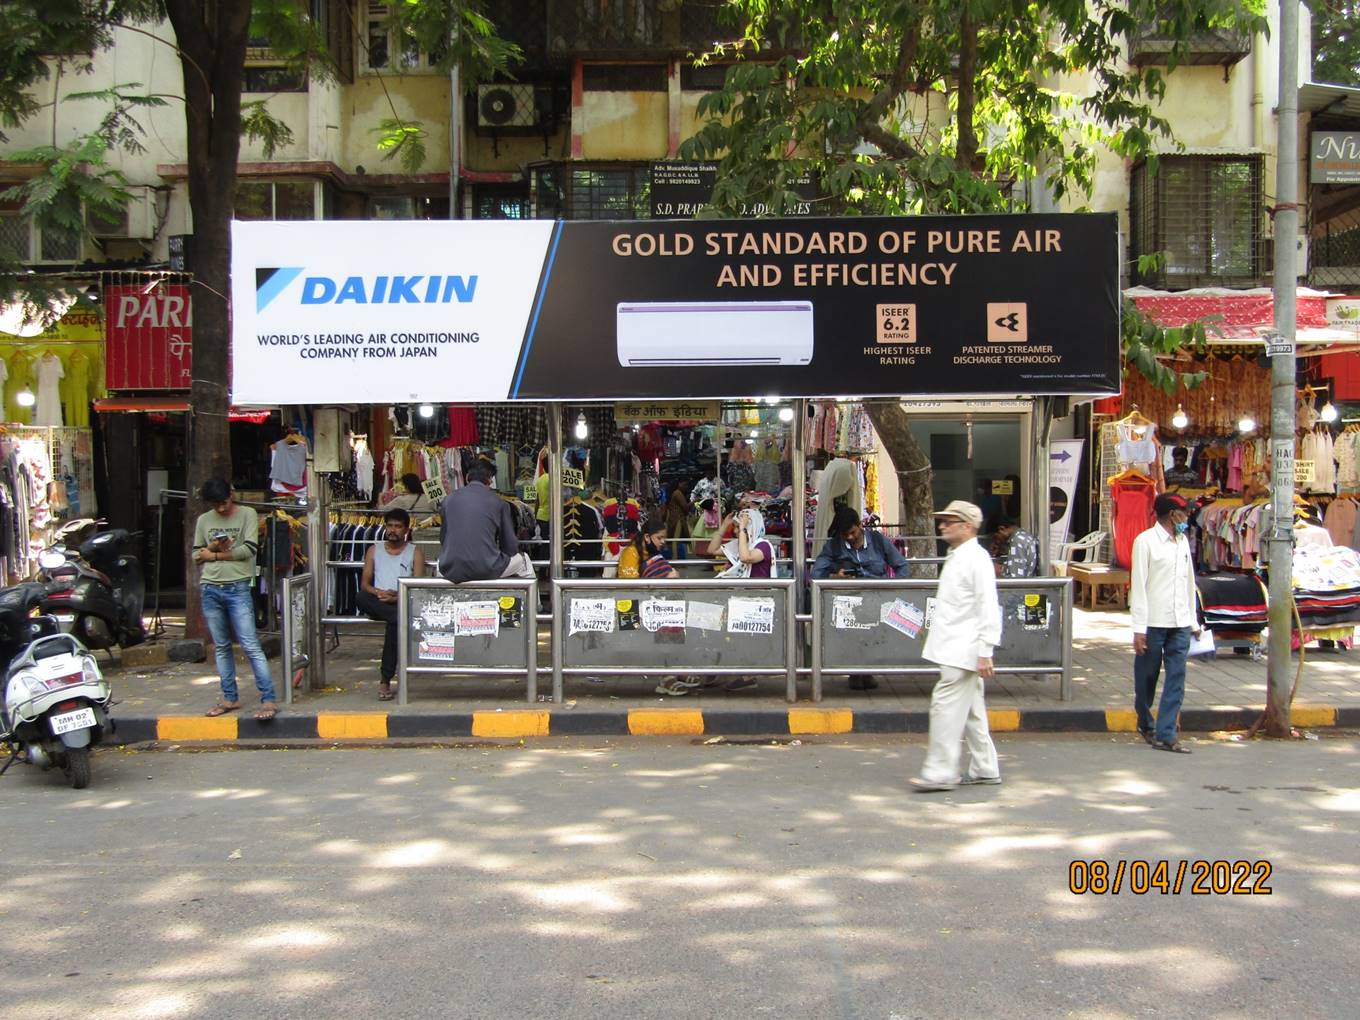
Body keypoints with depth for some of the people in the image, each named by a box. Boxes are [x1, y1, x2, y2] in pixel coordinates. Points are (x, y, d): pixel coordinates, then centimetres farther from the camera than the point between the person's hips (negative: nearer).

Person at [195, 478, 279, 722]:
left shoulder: (247, 514, 1)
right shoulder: (203, 520, 13)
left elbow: (249, 549, -9)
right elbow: (196, 555, 13)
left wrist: (214, 554, -2)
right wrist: (215, 547, -7)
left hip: (238, 588, -5)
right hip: (210, 589, 5)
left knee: (251, 646, -9)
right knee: (221, 647, 10)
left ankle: (269, 699, -10)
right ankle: (230, 698, 19)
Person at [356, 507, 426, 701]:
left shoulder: (414, 552, 11)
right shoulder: (374, 551, 19)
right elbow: (364, 584, 10)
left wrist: (398, 596, -18)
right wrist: (378, 592, -12)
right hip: (377, 603, 2)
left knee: (395, 621, -38)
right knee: (360, 597, -34)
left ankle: (385, 681, -32)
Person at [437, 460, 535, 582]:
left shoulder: (449, 499, 7)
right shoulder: (499, 503, 0)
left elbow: (442, 540, 15)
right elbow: (510, 548, 4)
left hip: (451, 572, 3)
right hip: (487, 570, -2)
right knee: (523, 560, 26)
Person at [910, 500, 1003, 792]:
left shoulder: (976, 559, -14)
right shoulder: (955, 557, 16)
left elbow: (988, 609, -18)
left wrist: (985, 653, -21)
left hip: (963, 651, -10)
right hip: (953, 649, 10)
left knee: (946, 705, -10)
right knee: (971, 711, 14)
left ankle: (939, 772, -6)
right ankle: (985, 769, 22)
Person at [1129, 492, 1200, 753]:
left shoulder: (1183, 542, 14)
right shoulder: (1146, 541, -6)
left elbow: (1189, 582, 19)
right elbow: (1138, 586, -10)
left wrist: (1193, 621, 16)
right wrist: (1139, 628, -14)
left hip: (1180, 624, 6)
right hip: (1154, 623, -6)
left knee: (1176, 680, -1)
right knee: (1147, 677, 7)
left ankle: (1165, 735, 0)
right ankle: (1145, 724, 27)